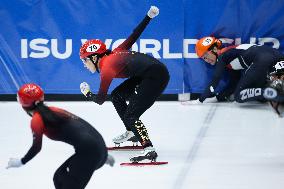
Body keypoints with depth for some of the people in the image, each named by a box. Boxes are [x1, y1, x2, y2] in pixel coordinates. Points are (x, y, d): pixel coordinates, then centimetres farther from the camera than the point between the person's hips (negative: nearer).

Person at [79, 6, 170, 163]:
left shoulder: (107, 68, -10)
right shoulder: (112, 55, 14)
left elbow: (100, 100, -4)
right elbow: (132, 37, 17)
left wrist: (87, 93, 16)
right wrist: (149, 16, 24)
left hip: (156, 76, -10)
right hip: (147, 75, 10)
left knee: (131, 115, -15)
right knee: (116, 95, 19)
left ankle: (149, 149, -28)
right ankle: (131, 133, 28)